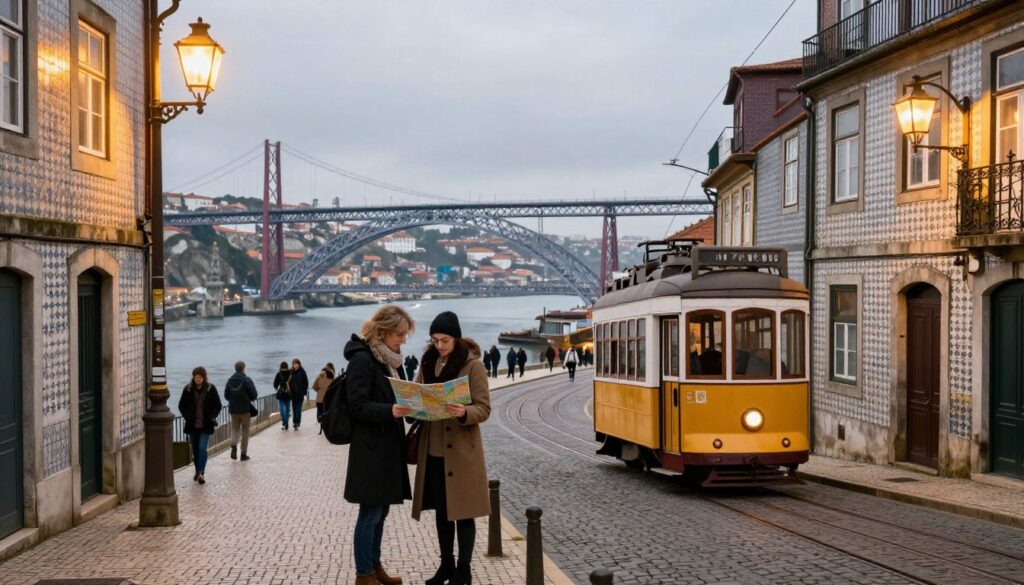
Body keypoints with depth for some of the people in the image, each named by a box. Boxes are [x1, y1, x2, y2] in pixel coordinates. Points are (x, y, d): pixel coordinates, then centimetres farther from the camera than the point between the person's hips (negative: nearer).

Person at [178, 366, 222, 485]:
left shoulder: (211, 389, -3)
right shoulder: (188, 389, -1)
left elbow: (218, 406, 3)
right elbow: (181, 405, 7)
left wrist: (211, 417, -7)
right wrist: (187, 416, -4)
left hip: (205, 425, -2)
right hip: (192, 424, 2)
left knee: (202, 448, -14)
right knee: (195, 449, 10)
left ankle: (201, 473, -16)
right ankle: (198, 472, 23)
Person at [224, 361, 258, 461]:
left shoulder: (230, 380, 1)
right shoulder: (247, 380, -13)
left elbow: (226, 395, 3)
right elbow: (254, 395, -12)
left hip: (233, 410, 3)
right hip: (245, 409, -3)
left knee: (235, 429, 15)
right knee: (245, 431, 7)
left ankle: (234, 445, -13)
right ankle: (244, 454, 8)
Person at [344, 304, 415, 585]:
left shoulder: (389, 359, 13)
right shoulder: (362, 359, -15)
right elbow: (357, 406, -19)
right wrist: (391, 411, -32)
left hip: (389, 447, 9)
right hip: (370, 449, -9)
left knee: (380, 510, 16)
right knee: (370, 512, -1)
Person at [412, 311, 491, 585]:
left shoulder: (473, 365, -9)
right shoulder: (428, 363, 8)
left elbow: (484, 408, -12)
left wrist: (463, 413, -32)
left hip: (461, 450, -5)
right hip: (433, 449, 6)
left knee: (461, 511, 2)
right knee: (441, 510, 13)